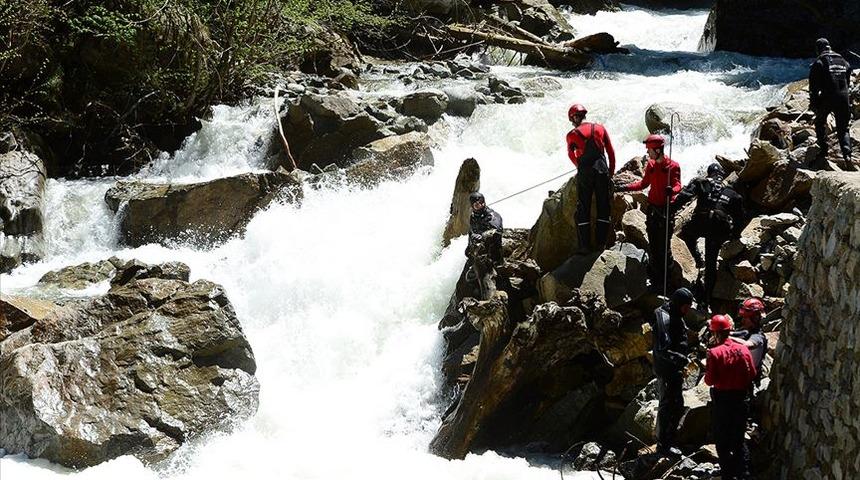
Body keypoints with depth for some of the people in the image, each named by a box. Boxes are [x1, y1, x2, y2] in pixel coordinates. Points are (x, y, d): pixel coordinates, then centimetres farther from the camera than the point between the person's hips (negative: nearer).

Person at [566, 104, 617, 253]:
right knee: (603, 207, 10)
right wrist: (611, 171, 18)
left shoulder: (572, 135, 1)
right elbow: (611, 151, 9)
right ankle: (601, 243, 8)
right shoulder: (600, 128, 7)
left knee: (583, 209, 5)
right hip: (602, 170, 2)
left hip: (585, 173, -2)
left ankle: (585, 246, 3)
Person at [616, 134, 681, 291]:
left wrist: (673, 190, -41)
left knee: (663, 245, -6)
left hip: (666, 208, -6)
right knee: (653, 244, 7)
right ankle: (655, 277, 16)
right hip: (653, 207, 6)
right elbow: (644, 183, 21)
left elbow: (677, 184, -18)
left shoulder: (673, 166, -10)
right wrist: (626, 187, 13)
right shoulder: (650, 165, 9)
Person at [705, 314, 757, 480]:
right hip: (741, 399, 4)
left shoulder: (714, 353, -16)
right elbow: (752, 374, 1)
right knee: (739, 440, 16)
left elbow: (709, 381, -16)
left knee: (722, 441, 8)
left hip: (722, 399, -4)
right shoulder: (743, 349, -4)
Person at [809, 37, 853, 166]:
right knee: (843, 129, 11)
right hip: (843, 99, 3)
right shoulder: (843, 62, 15)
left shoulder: (819, 63, 0)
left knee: (820, 123, 21)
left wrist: (813, 103, 2)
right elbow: (848, 82, 18)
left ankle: (823, 151, 15)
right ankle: (847, 153, -10)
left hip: (827, 98, -3)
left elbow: (814, 86, -3)